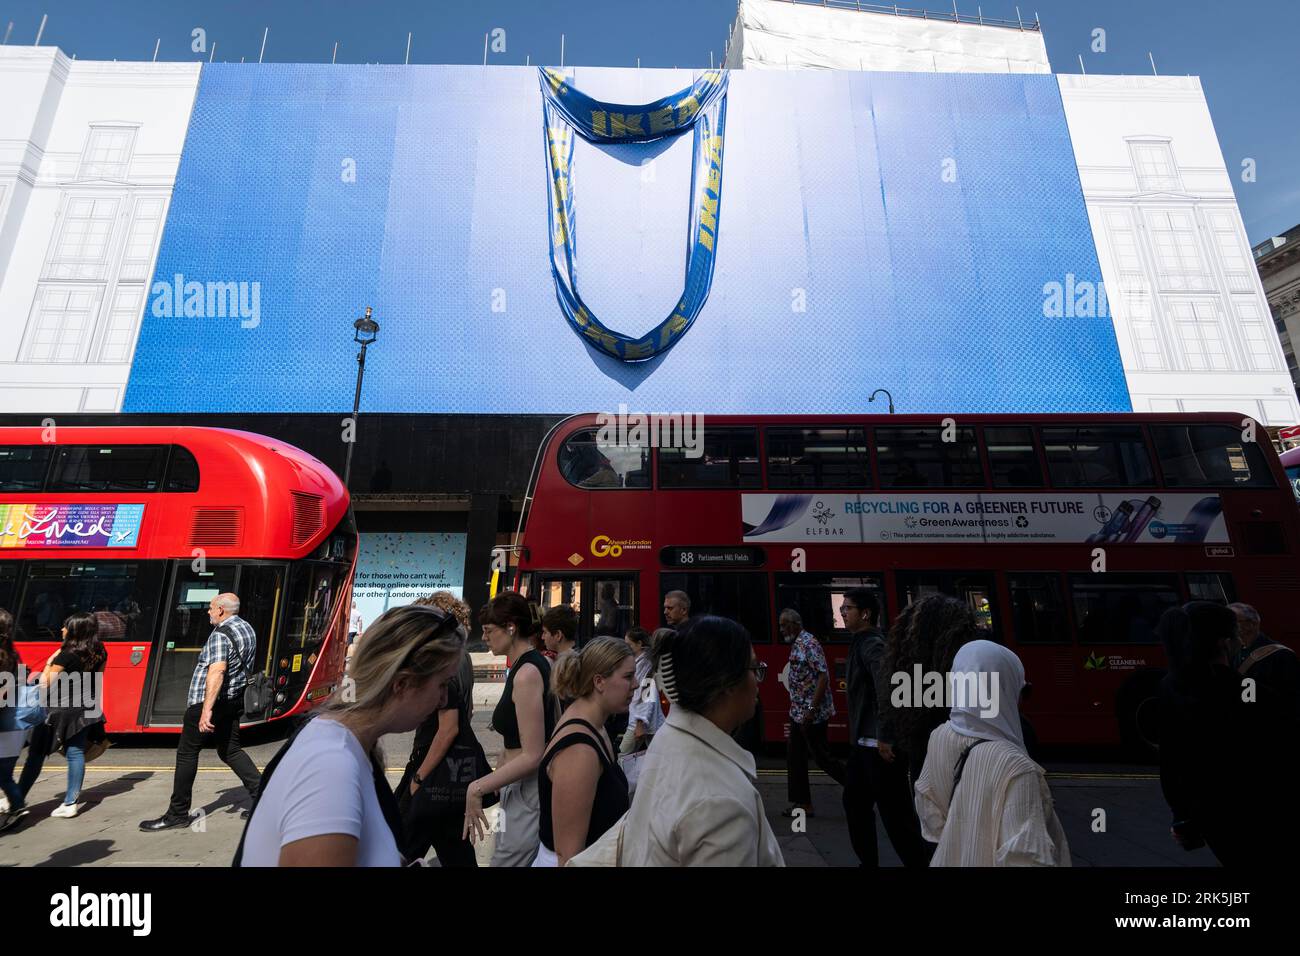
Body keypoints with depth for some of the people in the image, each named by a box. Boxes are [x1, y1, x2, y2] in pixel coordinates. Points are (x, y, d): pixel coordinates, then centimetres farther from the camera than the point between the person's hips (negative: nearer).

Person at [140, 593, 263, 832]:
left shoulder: (221, 634, -19)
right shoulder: (247, 628, 10)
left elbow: (217, 671, -30)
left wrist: (206, 710, -34)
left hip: (207, 702, -9)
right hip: (233, 701, 9)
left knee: (187, 753, 7)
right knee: (230, 751, 15)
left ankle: (178, 814, 17)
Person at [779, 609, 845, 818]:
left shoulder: (809, 644, -17)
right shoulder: (795, 645, 11)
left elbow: (823, 677, -22)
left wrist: (812, 709, -24)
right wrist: (797, 709, 16)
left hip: (813, 714, -9)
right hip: (798, 713, 9)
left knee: (822, 757, 2)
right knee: (795, 757, 11)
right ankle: (802, 804, 19)